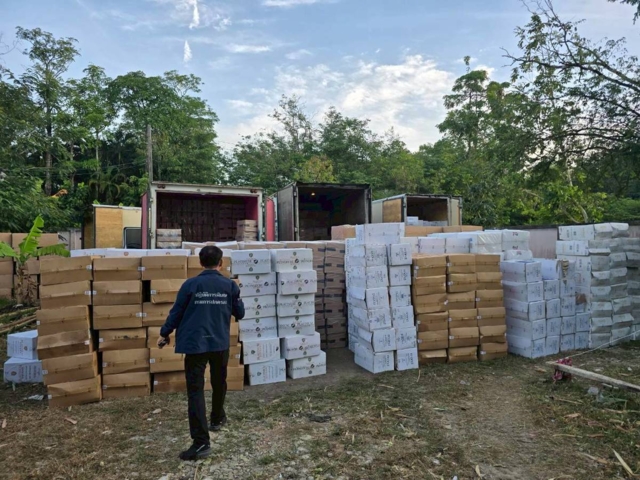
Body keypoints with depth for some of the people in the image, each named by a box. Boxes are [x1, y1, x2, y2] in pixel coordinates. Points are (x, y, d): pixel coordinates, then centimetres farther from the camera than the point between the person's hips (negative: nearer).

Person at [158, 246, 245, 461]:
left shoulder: (190, 284, -6)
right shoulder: (230, 285, -2)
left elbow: (176, 312, -1)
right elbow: (240, 314, 8)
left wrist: (164, 334, 14)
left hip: (195, 344, -3)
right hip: (220, 344, 3)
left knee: (195, 390, -2)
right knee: (219, 383, 24)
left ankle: (201, 442, -6)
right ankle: (217, 419, 45)